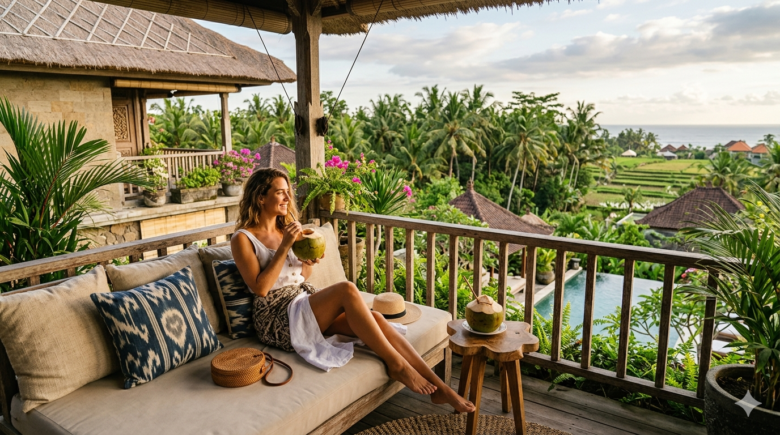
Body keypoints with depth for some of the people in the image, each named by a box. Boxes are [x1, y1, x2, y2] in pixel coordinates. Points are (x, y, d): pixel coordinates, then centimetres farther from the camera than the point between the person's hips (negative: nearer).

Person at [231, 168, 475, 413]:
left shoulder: (286, 228, 14)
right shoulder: (243, 239, -5)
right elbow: (260, 288, -15)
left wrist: (311, 262, -4)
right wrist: (284, 247, -18)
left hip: (307, 300, 6)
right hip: (278, 319, -6)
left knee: (375, 318, -20)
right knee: (347, 289, -31)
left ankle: (439, 387, -20)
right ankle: (396, 364, -20)